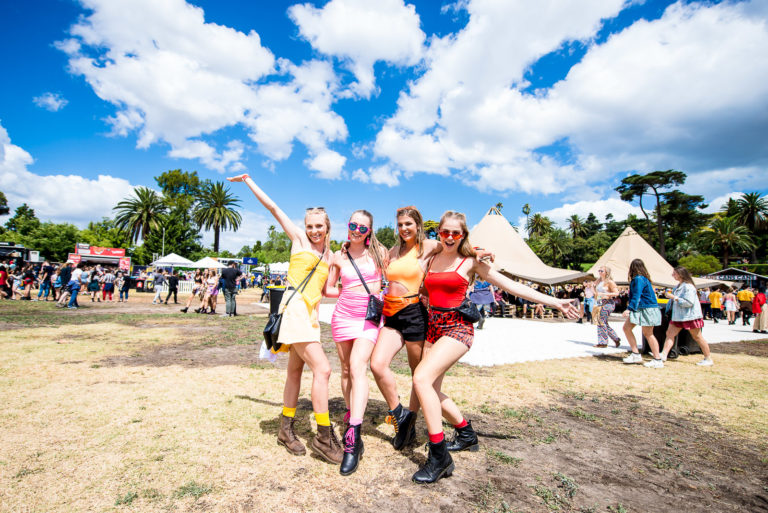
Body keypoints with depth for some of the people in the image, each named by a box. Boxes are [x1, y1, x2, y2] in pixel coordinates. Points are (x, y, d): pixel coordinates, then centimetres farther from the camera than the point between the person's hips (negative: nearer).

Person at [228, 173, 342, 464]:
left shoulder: (329, 255, 16)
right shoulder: (299, 239, 2)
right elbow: (273, 208, 3)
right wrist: (248, 180, 7)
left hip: (312, 313, 7)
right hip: (295, 308, -7)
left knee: (296, 370, 16)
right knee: (322, 369, -14)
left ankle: (286, 428, 31)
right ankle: (324, 438, -4)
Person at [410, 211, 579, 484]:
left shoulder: (470, 261, 0)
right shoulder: (432, 259, 12)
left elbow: (510, 285, 0)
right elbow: (424, 292, 24)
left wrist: (554, 302, -1)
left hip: (457, 328, -6)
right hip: (433, 327, 6)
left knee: (421, 378, -24)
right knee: (431, 391, 7)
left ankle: (439, 457, -12)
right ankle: (467, 434, 33)